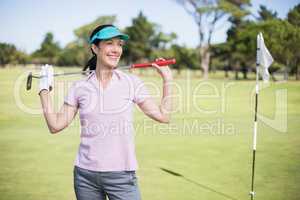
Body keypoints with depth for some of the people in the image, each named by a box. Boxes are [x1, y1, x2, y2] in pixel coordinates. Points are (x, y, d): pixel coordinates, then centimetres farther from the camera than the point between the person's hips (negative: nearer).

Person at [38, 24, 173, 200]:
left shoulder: (131, 82, 0)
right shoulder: (80, 87, 3)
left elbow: (163, 116, -1)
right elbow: (56, 125, 3)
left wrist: (167, 79, 0)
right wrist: (44, 89, 4)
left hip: (121, 175, -1)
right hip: (85, 175, 2)